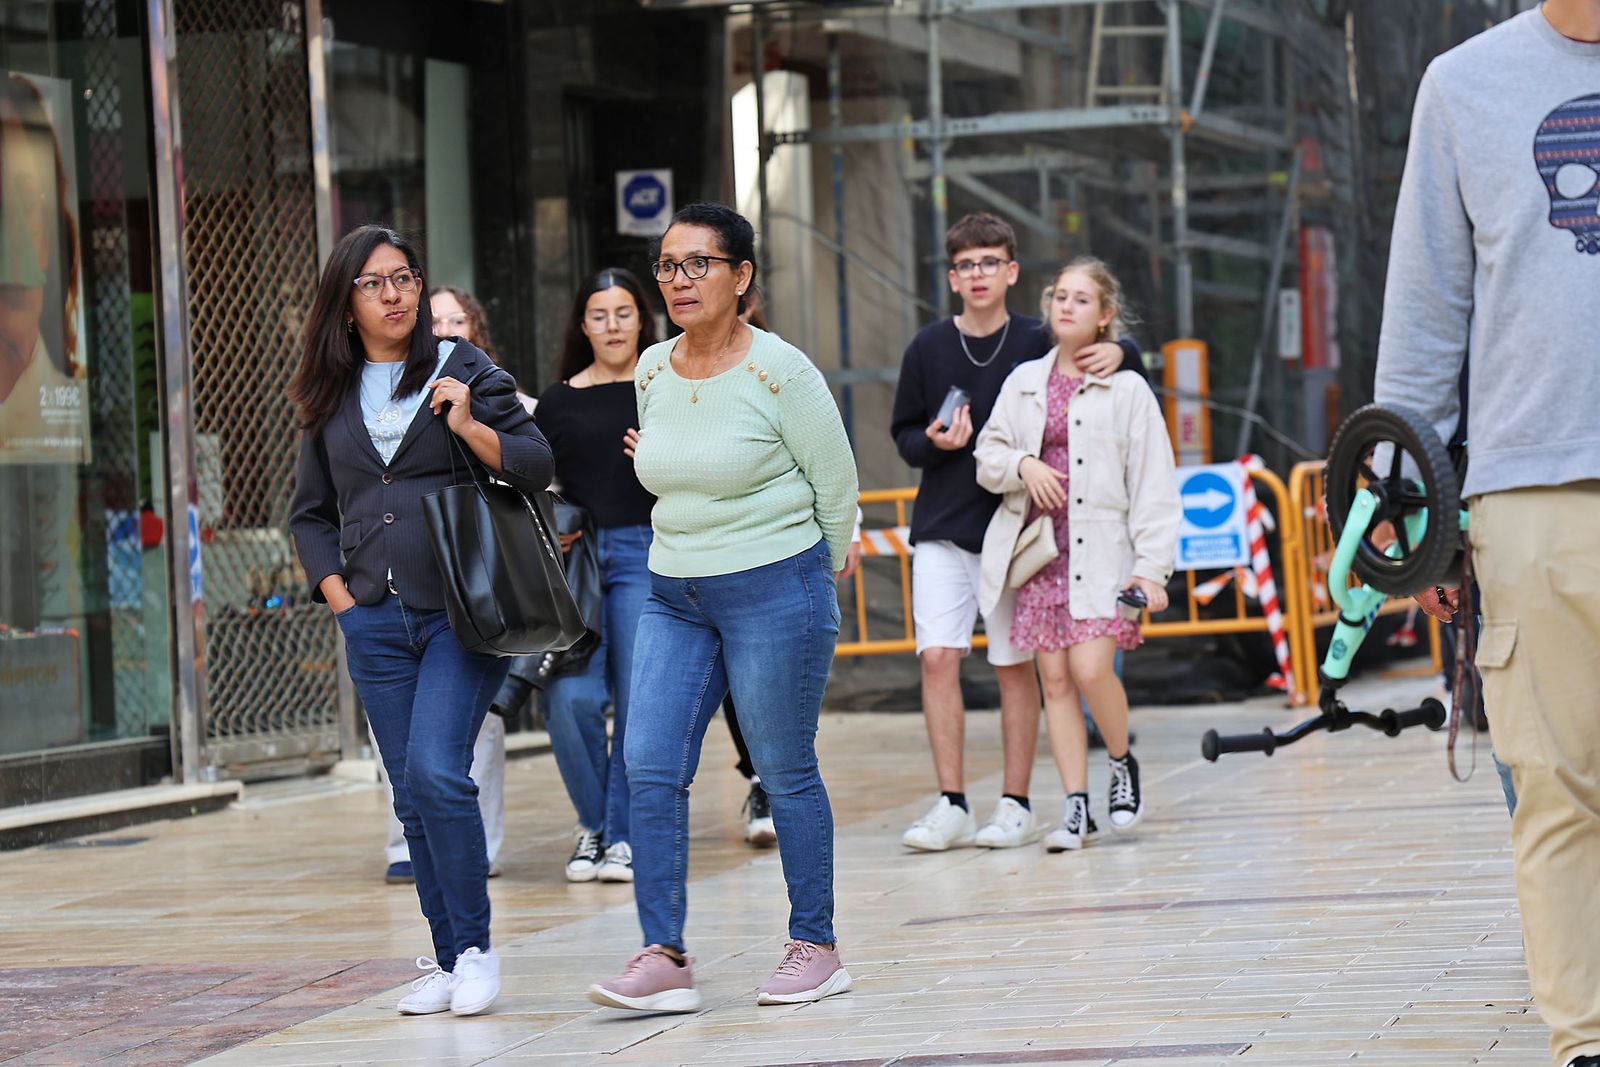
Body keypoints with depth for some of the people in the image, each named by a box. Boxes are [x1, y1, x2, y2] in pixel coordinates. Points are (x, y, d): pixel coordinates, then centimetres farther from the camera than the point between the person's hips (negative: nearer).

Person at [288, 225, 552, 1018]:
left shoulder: (465, 372, 1)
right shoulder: (330, 397, 11)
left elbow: (537, 467, -2)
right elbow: (309, 512, 19)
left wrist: (471, 426, -17)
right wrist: (338, 593, 7)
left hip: (463, 611, -4)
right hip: (376, 621, 4)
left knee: (437, 773, -17)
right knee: (411, 796, 5)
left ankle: (475, 949, -5)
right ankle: (447, 960, 13)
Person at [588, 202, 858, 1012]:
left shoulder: (781, 373, -12)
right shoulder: (652, 372, 5)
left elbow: (835, 483, -3)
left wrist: (813, 571, 9)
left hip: (775, 590, -6)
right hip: (673, 596, 6)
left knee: (786, 774, 2)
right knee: (649, 769, -5)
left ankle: (816, 947, 14)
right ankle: (664, 959, -5)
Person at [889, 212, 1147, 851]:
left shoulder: (1038, 345, -2)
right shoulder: (927, 349, 2)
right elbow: (904, 436, 11)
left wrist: (1119, 353, -15)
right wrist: (934, 443, -11)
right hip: (941, 531, 1)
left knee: (1015, 665, 3)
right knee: (938, 658, -8)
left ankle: (1016, 806, 11)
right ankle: (951, 806, -2)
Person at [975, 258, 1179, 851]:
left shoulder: (1126, 390, 2)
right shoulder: (1024, 383, 11)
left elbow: (1153, 484, 0)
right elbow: (988, 458, 14)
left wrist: (1151, 568, -7)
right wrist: (1022, 465, -9)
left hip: (1102, 551, -3)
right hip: (1040, 549, 3)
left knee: (1091, 668, -17)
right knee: (1054, 679, 1)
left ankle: (1123, 763, 11)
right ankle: (1076, 808, 6)